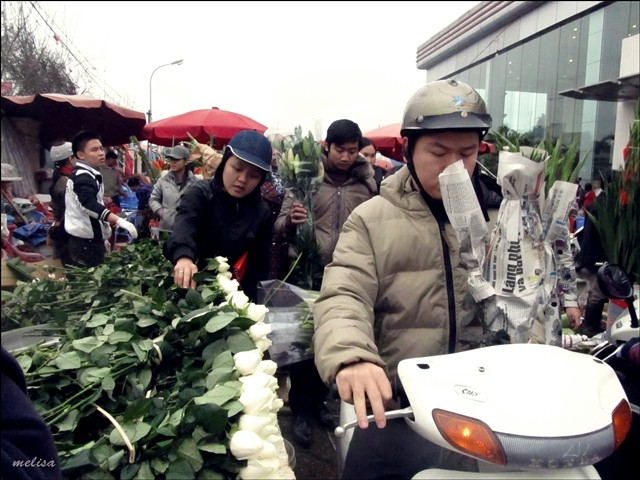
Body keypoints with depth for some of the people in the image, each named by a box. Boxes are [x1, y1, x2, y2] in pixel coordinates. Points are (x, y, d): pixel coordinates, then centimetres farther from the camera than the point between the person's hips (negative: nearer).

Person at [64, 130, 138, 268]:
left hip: (89, 240, 10)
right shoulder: (83, 177, -15)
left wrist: (102, 238, 29)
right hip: (86, 243, -10)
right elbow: (90, 205, -32)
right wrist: (119, 220, -44)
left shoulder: (85, 175, 18)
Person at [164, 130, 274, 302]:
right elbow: (184, 226, -32)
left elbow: (259, 265, -2)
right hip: (187, 289, -1)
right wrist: (184, 257, -52)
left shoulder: (262, 212, -3)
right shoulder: (200, 194, -12)